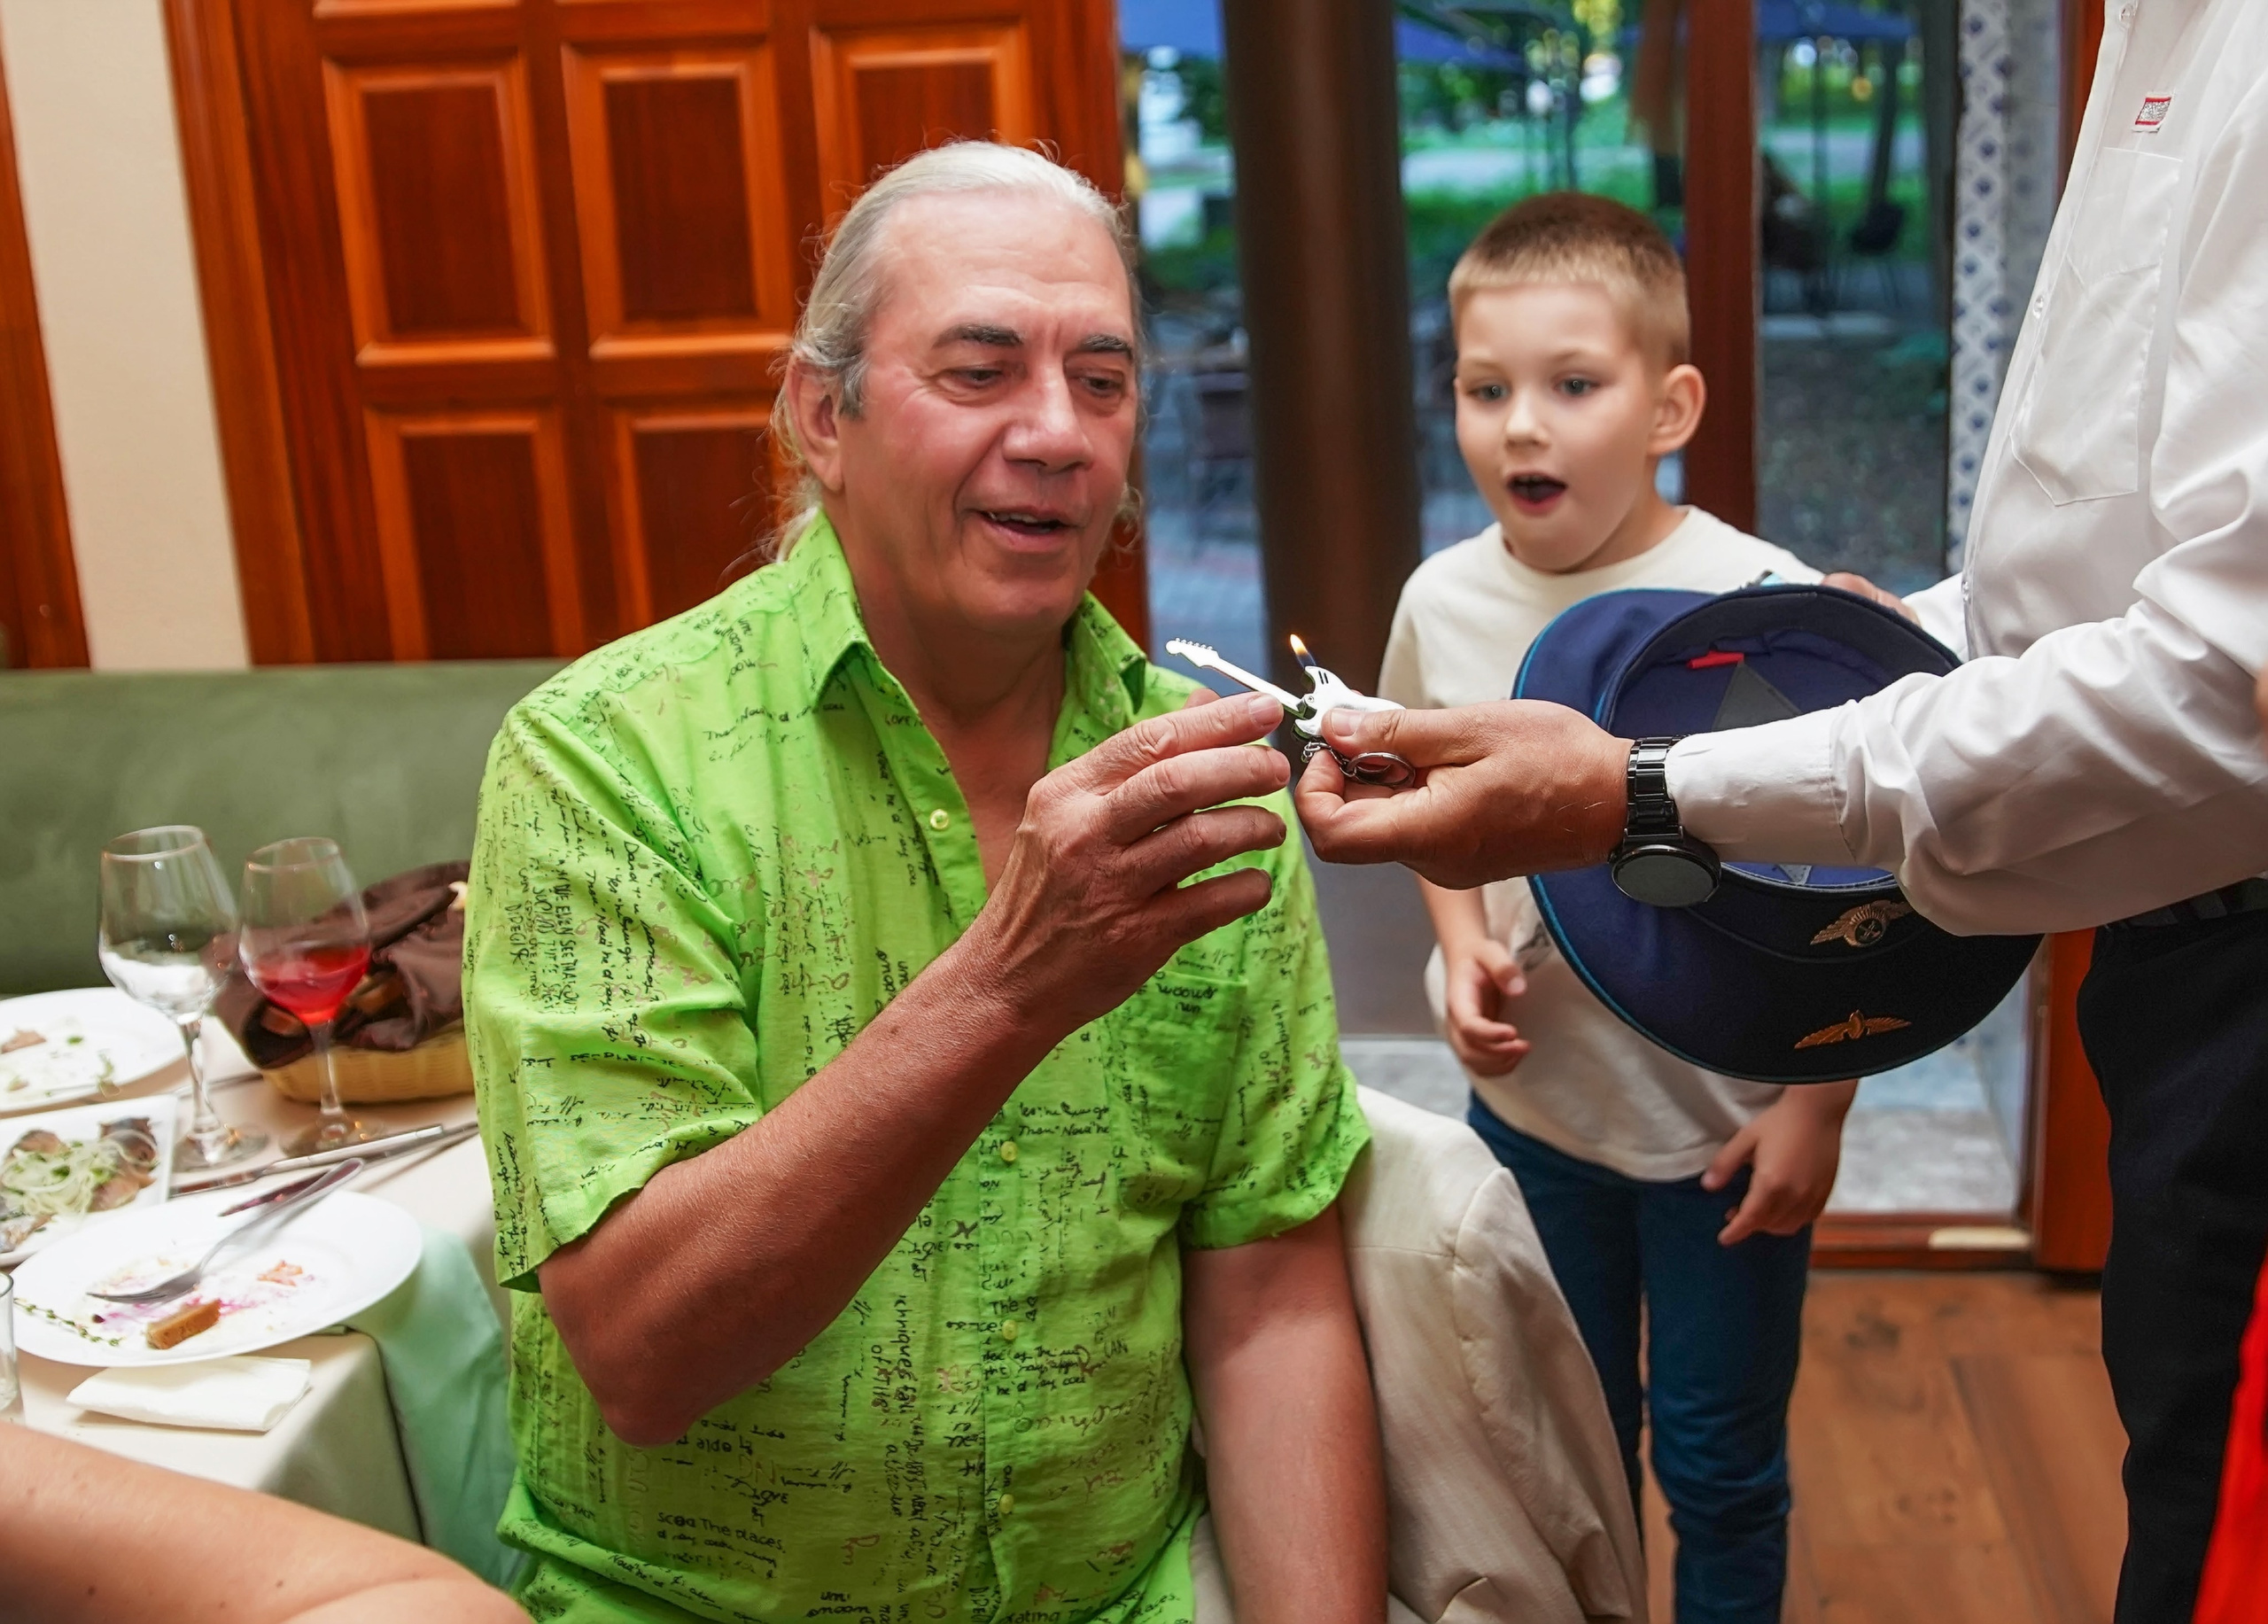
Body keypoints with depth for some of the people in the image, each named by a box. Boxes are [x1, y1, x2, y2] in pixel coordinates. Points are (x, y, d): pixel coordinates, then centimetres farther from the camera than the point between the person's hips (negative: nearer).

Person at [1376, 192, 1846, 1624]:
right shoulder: (1444, 600, -6)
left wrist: (1819, 1103, -11)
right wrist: (1464, 947, -5)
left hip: (1728, 1120, -3)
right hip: (1530, 1104, 4)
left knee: (1721, 1465, 13)